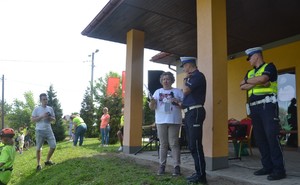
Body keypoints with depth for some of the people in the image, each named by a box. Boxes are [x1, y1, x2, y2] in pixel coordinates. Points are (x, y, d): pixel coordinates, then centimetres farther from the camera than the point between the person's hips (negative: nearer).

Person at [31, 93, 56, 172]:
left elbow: (54, 119, 13)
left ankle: (47, 161, 21)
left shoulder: (50, 108, 8)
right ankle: (39, 164, 18)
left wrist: (50, 117, -8)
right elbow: (32, 119, -7)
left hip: (48, 130, 4)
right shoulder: (37, 109, -3)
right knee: (38, 148, 5)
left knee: (53, 146, 1)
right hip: (39, 131, -3)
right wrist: (42, 116, -18)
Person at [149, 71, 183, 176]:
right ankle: (162, 165, 14)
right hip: (161, 121, 2)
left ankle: (177, 166, 3)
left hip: (174, 121, -2)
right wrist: (152, 102, -14)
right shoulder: (158, 92, 14)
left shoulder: (177, 91, 8)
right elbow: (152, 107, 9)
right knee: (163, 144, 7)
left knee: (174, 144, -2)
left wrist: (178, 101, -16)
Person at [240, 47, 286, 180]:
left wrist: (247, 80, -2)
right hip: (254, 108, 7)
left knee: (272, 137, -10)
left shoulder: (269, 67, 1)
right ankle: (268, 167, 13)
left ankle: (279, 169, -4)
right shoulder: (250, 72, 21)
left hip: (268, 106, -7)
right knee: (260, 138, 6)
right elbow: (242, 87, 8)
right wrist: (256, 83, -8)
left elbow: (262, 79, -18)